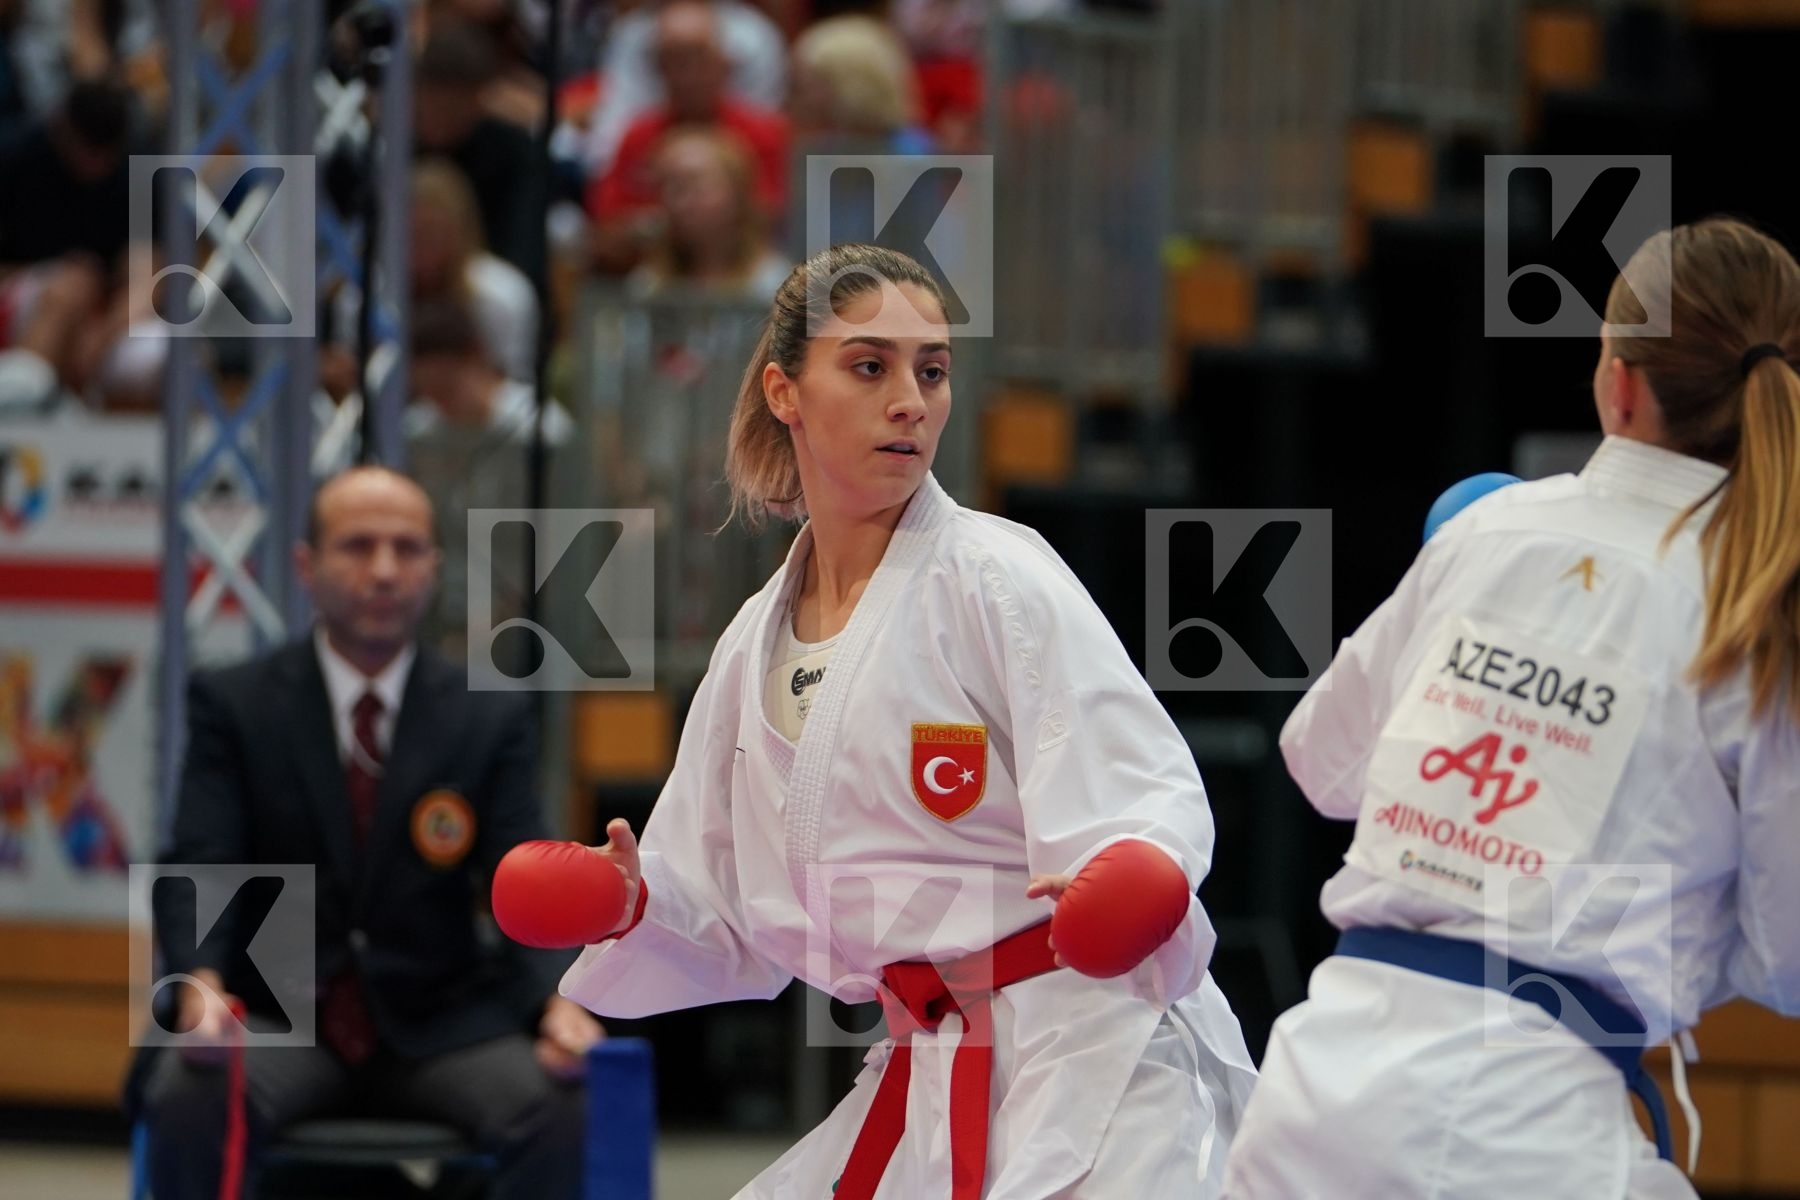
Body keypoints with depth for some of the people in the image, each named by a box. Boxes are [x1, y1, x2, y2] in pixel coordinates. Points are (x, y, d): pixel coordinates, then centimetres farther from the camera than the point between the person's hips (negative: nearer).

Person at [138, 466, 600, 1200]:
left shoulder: (490, 720, 8)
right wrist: (202, 984, -28)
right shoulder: (232, 705, 5)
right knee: (187, 1099, -34)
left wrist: (560, 1001, -23)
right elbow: (198, 872, -5)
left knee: (558, 1110, -30)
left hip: (439, 1027, 1)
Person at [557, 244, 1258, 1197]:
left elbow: (1143, 795, -17)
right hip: (927, 1075, 7)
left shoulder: (998, 575, -8)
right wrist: (634, 908, -5)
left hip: (1093, 1063, -7)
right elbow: (730, 928, 16)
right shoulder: (756, 644, 11)